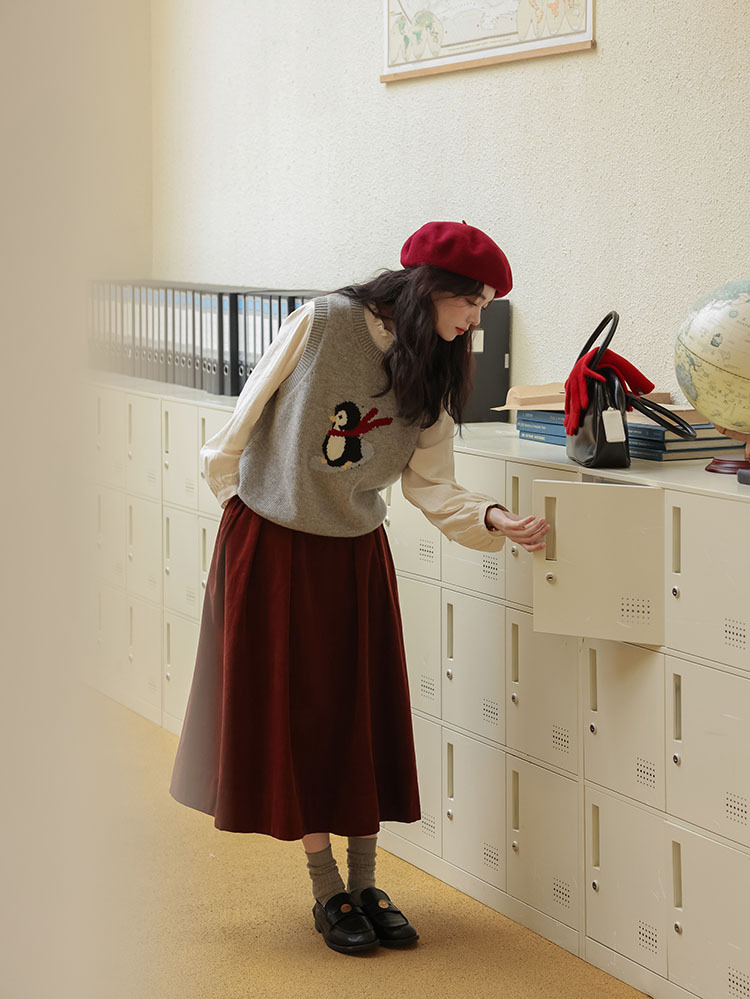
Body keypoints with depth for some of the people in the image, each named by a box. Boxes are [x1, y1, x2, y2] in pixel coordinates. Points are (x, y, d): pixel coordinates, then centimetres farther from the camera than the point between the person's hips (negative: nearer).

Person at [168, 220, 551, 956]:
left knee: (364, 718, 5)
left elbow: (430, 485, -7)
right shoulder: (321, 324, -16)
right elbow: (245, 422, -7)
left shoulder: (434, 377, -1)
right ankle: (327, 892, 11)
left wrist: (493, 519, -23)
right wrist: (240, 505, 4)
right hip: (272, 545, -4)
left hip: (356, 557, 5)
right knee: (294, 716, 2)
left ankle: (364, 885, 16)